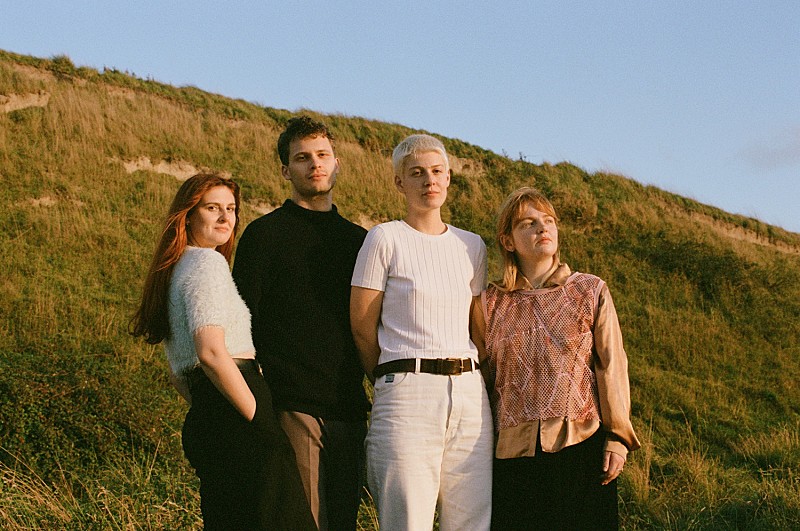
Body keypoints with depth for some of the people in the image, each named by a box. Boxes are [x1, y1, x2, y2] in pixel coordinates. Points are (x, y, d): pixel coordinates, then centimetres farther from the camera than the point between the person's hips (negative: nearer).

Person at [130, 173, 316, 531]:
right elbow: (211, 353, -20)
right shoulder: (208, 262, -7)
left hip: (202, 421, 10)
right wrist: (262, 421, -15)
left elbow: (177, 372, 26)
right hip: (233, 420, -10)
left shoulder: (173, 271, 23)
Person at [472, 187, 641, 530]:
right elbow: (483, 375, 13)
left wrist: (617, 438, -4)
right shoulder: (491, 302, 9)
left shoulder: (590, 291, 6)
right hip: (513, 450, 1)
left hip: (581, 443, -1)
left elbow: (611, 366, 3)